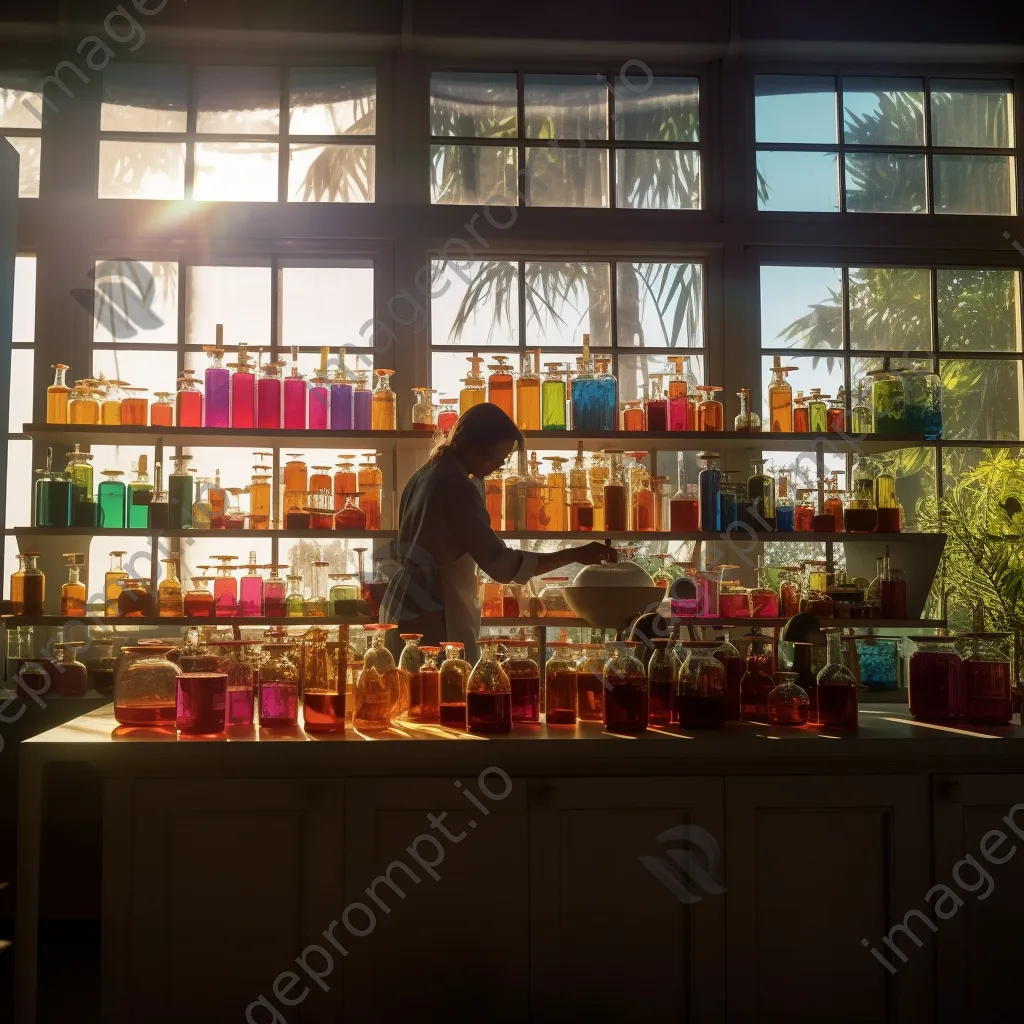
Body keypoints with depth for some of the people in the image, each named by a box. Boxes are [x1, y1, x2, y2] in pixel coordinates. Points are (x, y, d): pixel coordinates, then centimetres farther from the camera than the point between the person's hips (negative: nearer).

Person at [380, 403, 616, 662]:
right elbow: (501, 564, -24)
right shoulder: (455, 485, -18)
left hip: (408, 605, 10)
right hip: (431, 617, -10)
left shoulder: (426, 474, 12)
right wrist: (575, 555, -23)